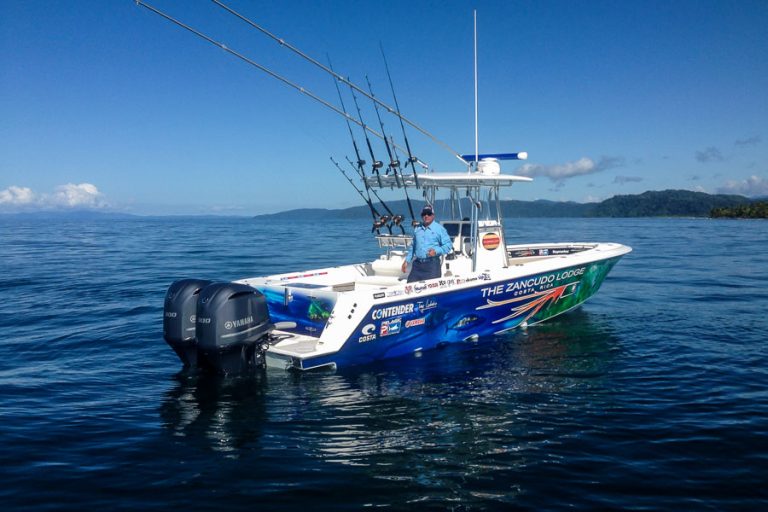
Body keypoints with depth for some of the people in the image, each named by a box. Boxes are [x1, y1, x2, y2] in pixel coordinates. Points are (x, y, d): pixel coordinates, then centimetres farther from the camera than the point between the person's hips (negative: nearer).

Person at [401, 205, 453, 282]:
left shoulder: (440, 229, 1)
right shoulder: (417, 229, 16)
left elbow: (448, 245, -3)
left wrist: (436, 251, -18)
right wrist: (407, 260, 18)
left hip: (432, 264, -5)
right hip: (417, 264, 5)